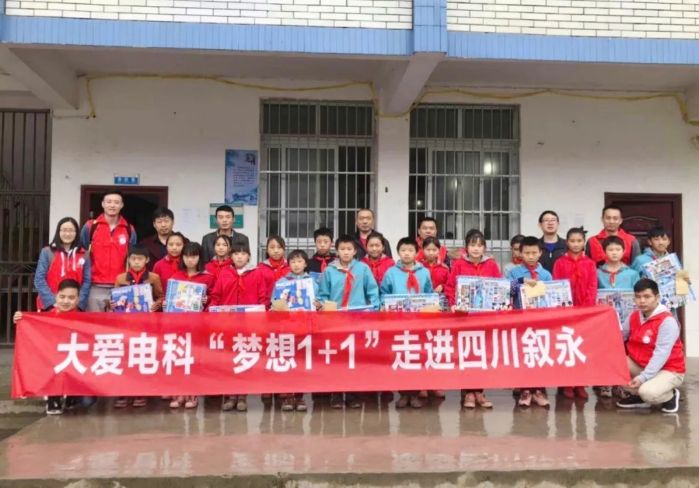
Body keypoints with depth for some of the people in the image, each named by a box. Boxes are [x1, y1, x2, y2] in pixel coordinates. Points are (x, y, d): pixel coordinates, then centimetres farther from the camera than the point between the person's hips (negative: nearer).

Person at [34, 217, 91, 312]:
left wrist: (78, 302, -9)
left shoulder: (83, 255, 7)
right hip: (50, 306, -1)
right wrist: (53, 301, -12)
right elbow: (39, 279, -2)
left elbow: (86, 281, 4)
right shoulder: (47, 252, 4)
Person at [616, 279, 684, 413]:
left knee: (647, 392, -34)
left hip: (669, 370, -7)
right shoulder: (634, 316, 2)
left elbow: (661, 354, -27)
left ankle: (670, 395, 4)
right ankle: (638, 395, 6)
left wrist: (643, 377, -33)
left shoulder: (667, 321, -21)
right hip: (641, 365, 7)